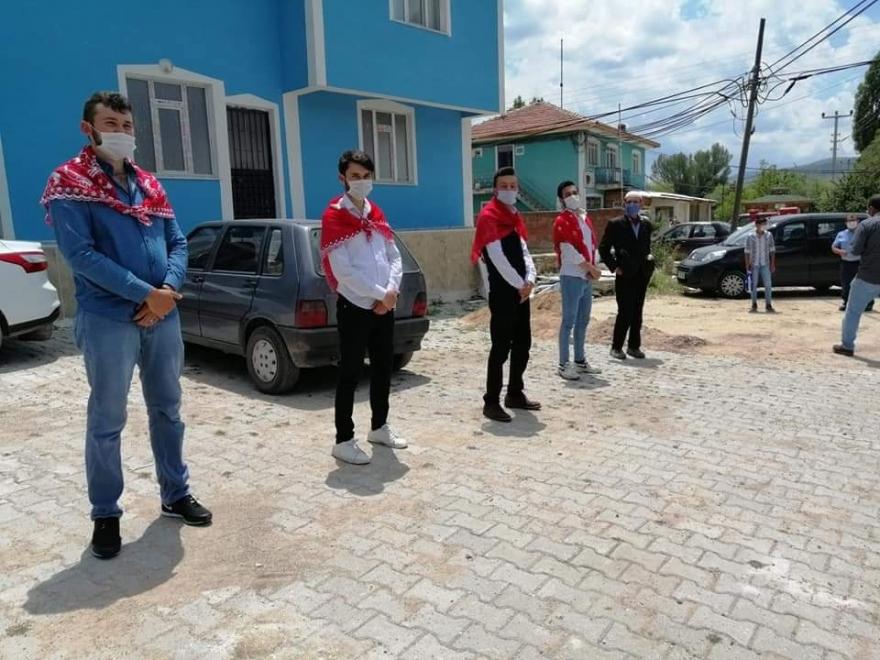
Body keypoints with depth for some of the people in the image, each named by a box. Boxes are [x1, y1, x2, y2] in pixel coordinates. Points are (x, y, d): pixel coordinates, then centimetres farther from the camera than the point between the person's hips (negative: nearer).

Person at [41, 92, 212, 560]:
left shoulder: (149, 185, 13)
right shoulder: (68, 184, -5)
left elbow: (178, 244, 10)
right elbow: (80, 254, -15)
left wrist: (169, 289, -9)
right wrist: (145, 293, -19)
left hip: (163, 317, 6)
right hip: (108, 320, -5)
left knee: (167, 410, 14)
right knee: (107, 421, 5)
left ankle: (176, 495, 30)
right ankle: (105, 515, 21)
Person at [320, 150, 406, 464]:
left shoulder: (376, 213, 14)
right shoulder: (334, 216, -8)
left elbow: (394, 257, 11)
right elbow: (344, 271, -16)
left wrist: (392, 291, -6)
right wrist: (380, 294, -13)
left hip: (384, 306, 7)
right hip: (354, 307, -7)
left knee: (383, 368, 15)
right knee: (350, 373, -2)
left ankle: (379, 427, 31)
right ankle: (344, 441, 8)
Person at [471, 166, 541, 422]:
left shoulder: (514, 216, 17)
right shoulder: (488, 216, -10)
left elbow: (523, 250, 11)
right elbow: (497, 257, -17)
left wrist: (530, 279, -6)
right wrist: (519, 284, -13)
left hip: (521, 290, 9)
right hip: (502, 292, -9)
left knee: (523, 343, 13)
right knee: (502, 346, -7)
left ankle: (515, 393, 25)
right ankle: (491, 402, 2)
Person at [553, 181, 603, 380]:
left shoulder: (586, 218, 16)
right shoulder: (562, 221, -10)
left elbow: (593, 244, 18)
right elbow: (569, 251, -16)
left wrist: (593, 269, 1)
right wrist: (591, 268, -10)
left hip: (587, 277, 8)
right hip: (571, 277, -8)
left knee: (583, 321, 13)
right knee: (569, 321, -7)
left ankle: (580, 360, 22)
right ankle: (564, 364, -2)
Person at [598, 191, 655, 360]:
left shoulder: (646, 225, 10)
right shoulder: (616, 224, -3)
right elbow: (603, 248, -2)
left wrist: (649, 257, 5)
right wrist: (614, 267, -7)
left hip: (642, 275, 5)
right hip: (625, 275, -4)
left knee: (637, 313, 8)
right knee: (625, 312, -7)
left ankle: (634, 346, 18)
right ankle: (616, 347, 5)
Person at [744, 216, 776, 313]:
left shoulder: (769, 235, 3)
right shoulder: (751, 237, -3)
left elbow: (772, 250, 6)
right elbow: (747, 252, 0)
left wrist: (773, 264, 2)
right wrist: (747, 265, -5)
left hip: (765, 264, 1)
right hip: (754, 264, -1)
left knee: (768, 284, -2)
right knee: (754, 285, 4)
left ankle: (768, 305, 3)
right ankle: (754, 305, 14)